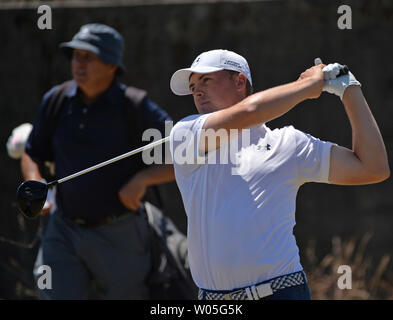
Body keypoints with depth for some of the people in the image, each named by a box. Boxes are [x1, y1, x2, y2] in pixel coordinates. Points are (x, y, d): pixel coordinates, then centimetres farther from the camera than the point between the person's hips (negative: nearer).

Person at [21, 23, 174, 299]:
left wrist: (143, 178, -28)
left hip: (119, 235, -3)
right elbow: (32, 155, 14)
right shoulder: (56, 100, 0)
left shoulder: (136, 108, -12)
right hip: (65, 231, 3)